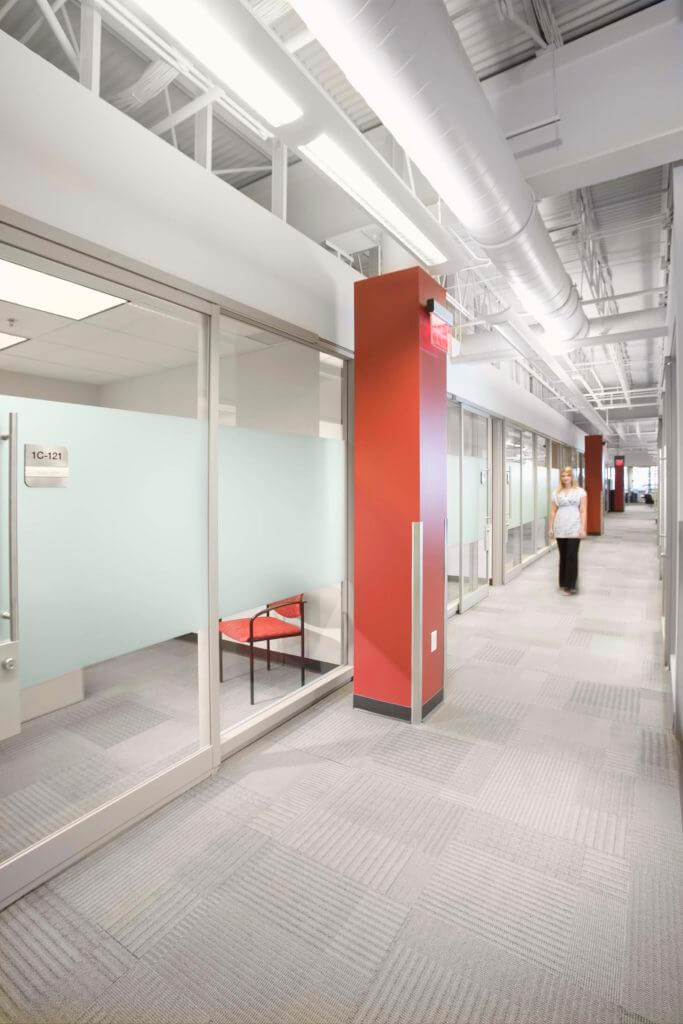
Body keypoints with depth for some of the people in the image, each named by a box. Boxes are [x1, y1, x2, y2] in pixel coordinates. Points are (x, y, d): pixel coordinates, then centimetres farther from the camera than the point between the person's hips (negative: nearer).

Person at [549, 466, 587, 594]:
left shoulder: (580, 491, 3)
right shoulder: (556, 492, 10)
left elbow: (583, 511, -1)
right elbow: (553, 511, 10)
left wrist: (583, 528, -8)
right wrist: (551, 528, 6)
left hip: (574, 529, -3)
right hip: (560, 529, 3)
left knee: (572, 557, -5)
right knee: (563, 556, 9)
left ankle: (571, 585, 1)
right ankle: (563, 583, 19)